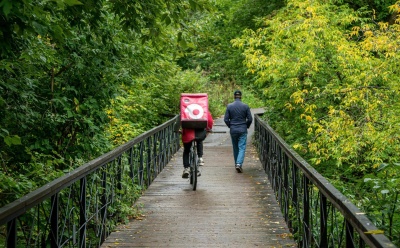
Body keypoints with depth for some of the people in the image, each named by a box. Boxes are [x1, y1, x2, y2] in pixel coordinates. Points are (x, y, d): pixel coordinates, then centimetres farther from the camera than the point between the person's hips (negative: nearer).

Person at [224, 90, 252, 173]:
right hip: (243, 130, -2)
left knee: (235, 148, 15)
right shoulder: (245, 106, -5)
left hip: (233, 130, 2)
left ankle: (237, 164, 23)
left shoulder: (229, 106, -3)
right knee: (242, 148, -2)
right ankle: (239, 164, -19)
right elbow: (250, 119, -4)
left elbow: (226, 119, -3)